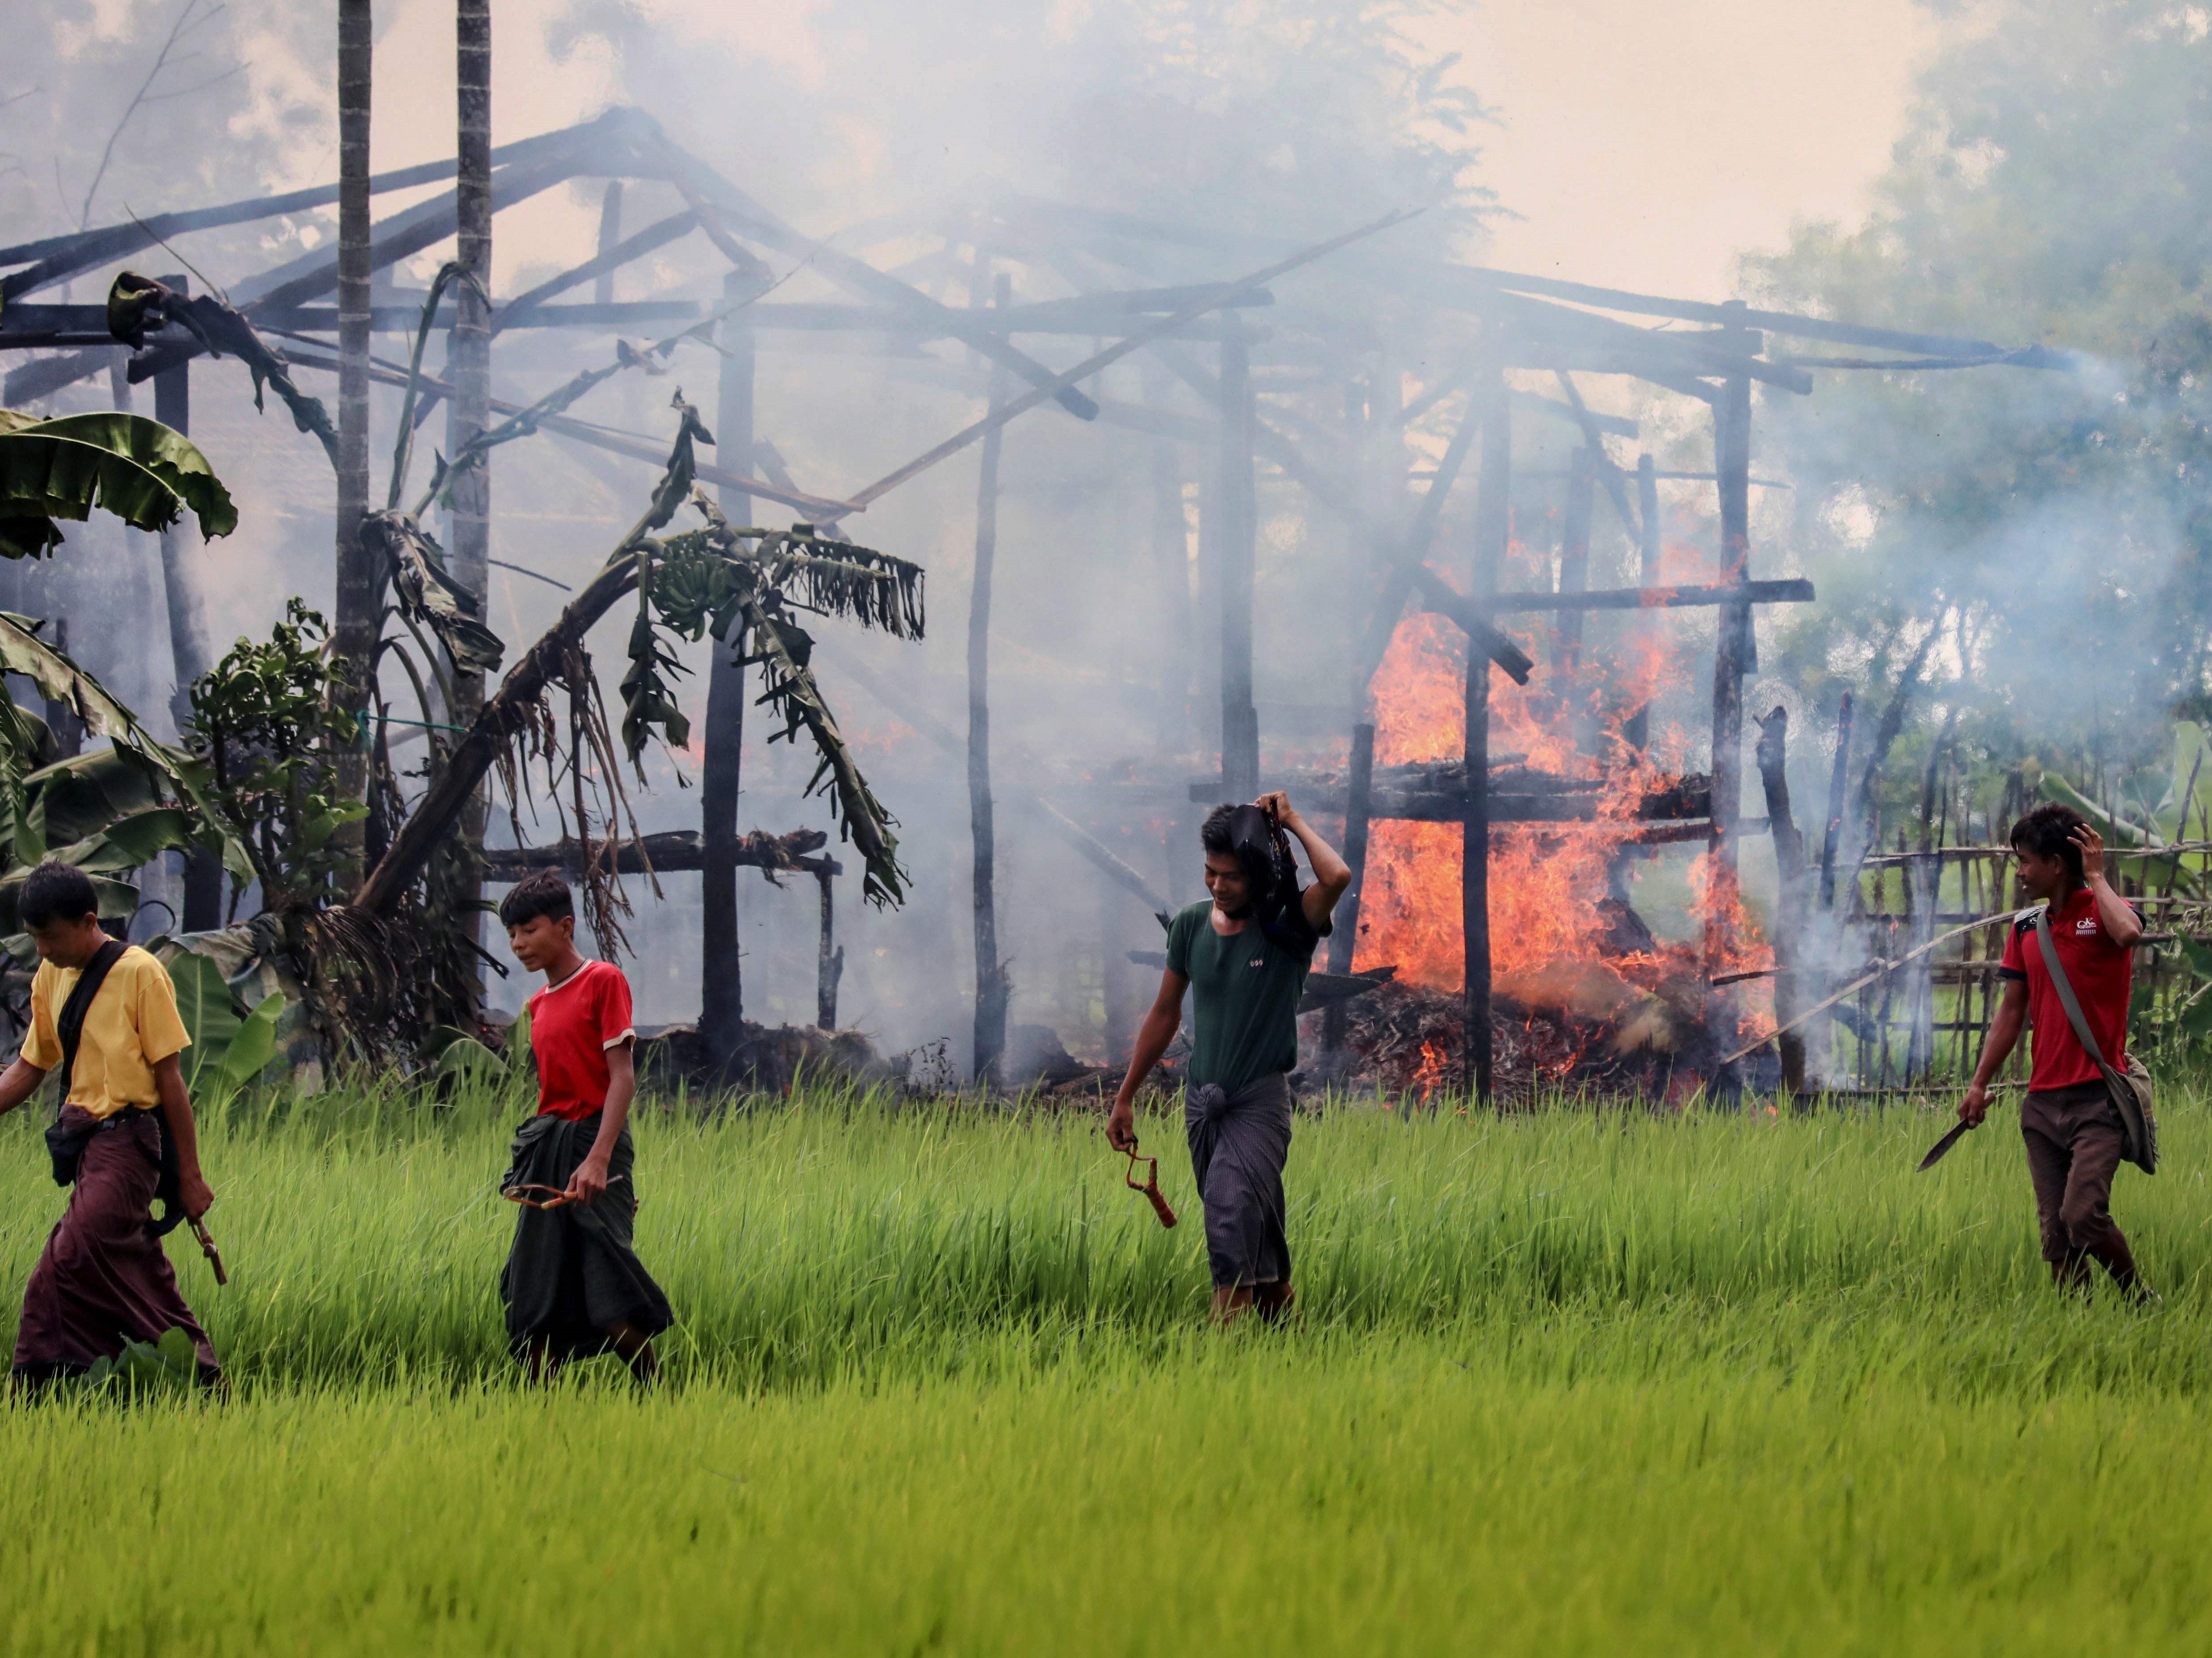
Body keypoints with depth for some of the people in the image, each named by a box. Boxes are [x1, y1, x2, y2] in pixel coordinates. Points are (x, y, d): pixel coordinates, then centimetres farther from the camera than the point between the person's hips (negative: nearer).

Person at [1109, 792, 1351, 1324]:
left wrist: (1291, 822, -17)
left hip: (1260, 1100, -5)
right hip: (1202, 1097, 5)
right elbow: (1165, 1014, 14)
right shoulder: (1192, 926, 3)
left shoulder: (1286, 930, -10)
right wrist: (1126, 1098, 16)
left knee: (1232, 1215, -23)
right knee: (1251, 1221, 15)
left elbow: (1337, 877, -32)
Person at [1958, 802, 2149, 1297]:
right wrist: (1979, 1085, 15)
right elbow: (2013, 1011, 18)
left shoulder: (2102, 912, -4)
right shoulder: (2025, 928, 13)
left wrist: (2096, 877, -15)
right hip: (2043, 1102, 6)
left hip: (2098, 1096, -6)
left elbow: (2127, 932, -30)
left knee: (2082, 1215, -18)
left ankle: (2140, 1302, 2)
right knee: (2055, 1233, 2)